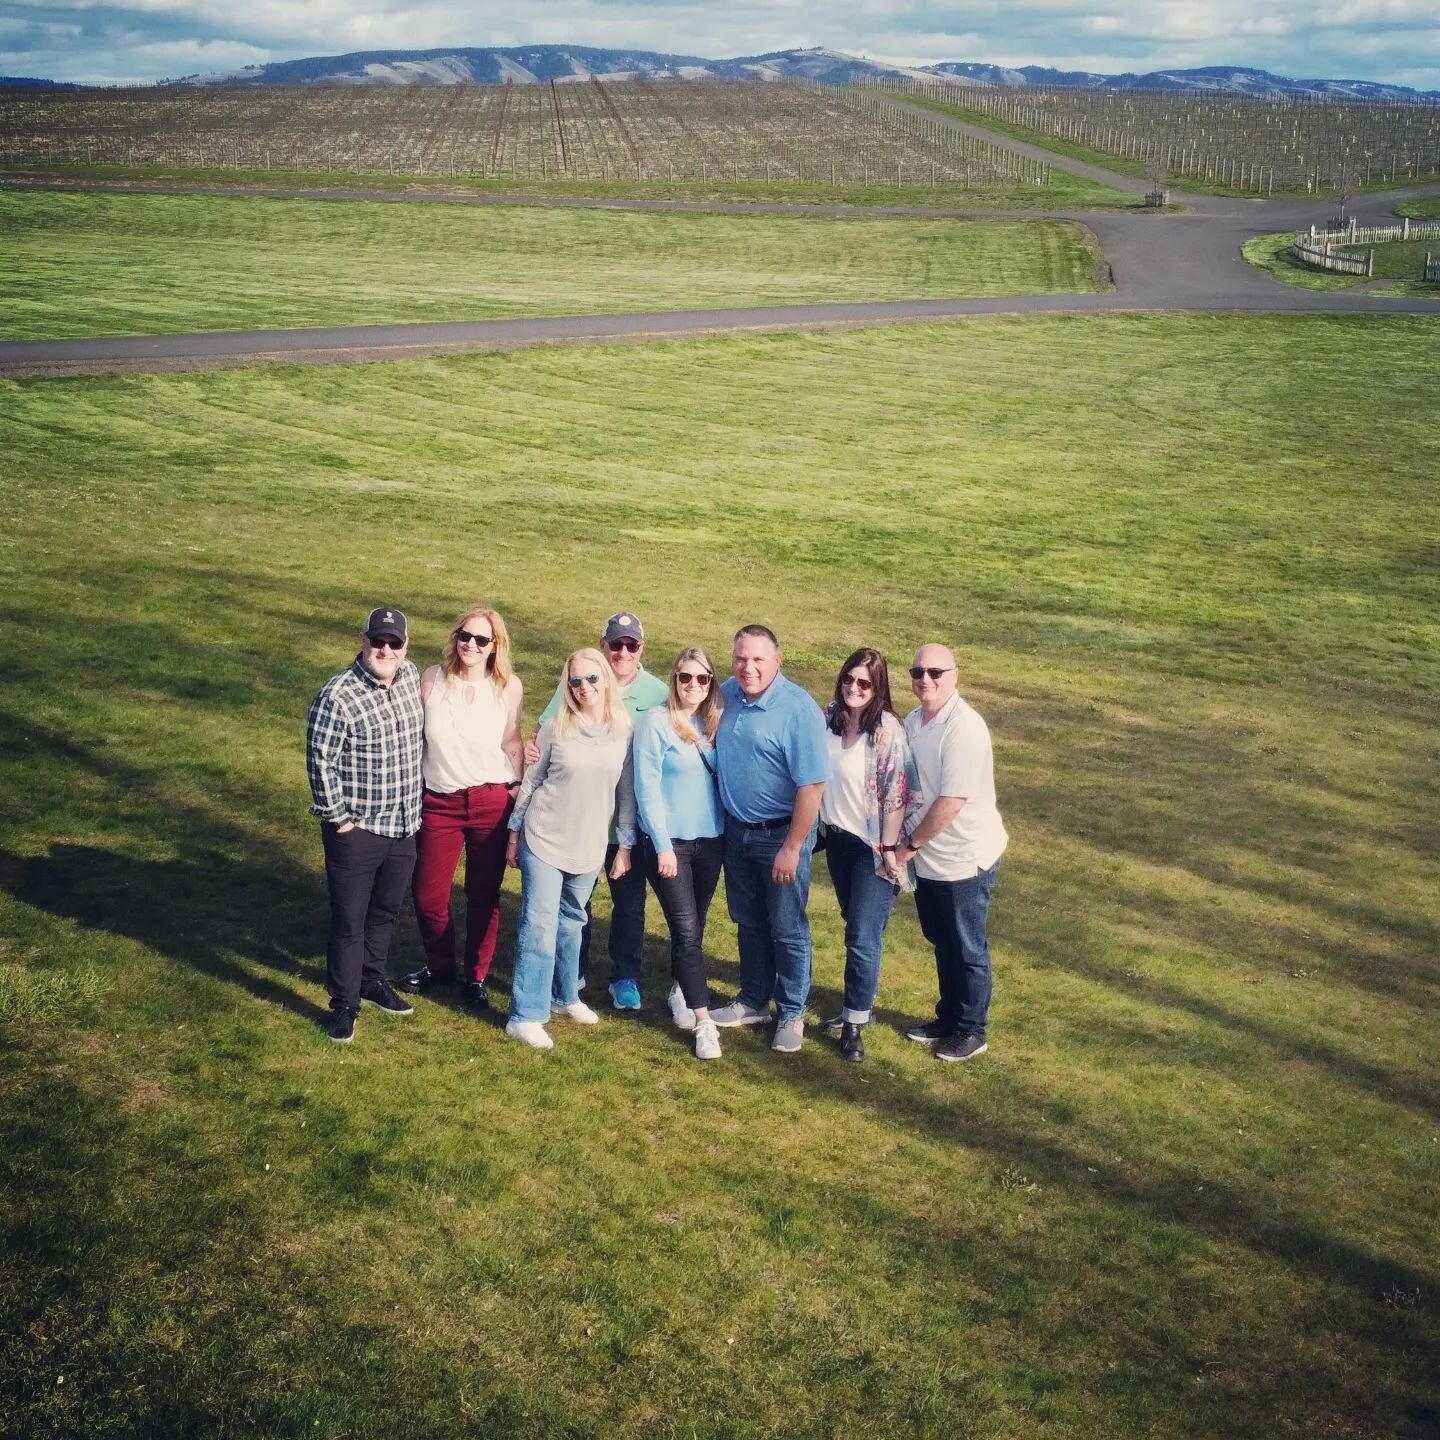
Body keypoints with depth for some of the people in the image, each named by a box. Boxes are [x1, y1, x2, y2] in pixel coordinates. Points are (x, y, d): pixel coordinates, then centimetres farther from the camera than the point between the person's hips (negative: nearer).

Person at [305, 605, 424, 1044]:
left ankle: (373, 982, 39)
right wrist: (337, 817, -14)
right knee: (349, 921, 3)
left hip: (403, 827, 6)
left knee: (385, 912, 21)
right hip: (356, 830, -6)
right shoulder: (338, 695, -20)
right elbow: (321, 761, -17)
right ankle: (344, 1006, 16)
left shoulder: (410, 676, 1)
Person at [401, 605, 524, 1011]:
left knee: (484, 895, 9)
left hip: (491, 802, -1)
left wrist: (519, 789, 6)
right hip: (438, 802, 1)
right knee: (429, 897, 7)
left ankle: (477, 976, 27)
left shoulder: (508, 686, -5)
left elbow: (512, 741, 7)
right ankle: (439, 964, 33)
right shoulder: (432, 679, -5)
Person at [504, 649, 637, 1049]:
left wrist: (626, 844, 5)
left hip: (589, 847, 3)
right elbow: (531, 782, 1)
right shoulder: (555, 728, -7)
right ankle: (526, 1015, -3)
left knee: (572, 922, 16)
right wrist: (514, 834, 4)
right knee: (539, 924, -5)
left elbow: (627, 792, 4)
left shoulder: (624, 733, -2)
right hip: (543, 839, -3)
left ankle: (566, 995, 33)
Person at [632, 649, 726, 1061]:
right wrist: (663, 845, -13)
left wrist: (706, 745, -6)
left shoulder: (713, 724, 6)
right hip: (668, 841, -5)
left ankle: (680, 993, 34)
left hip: (710, 840, 5)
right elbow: (647, 788, -11)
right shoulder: (655, 722, -9)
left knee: (694, 927, 13)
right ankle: (704, 1022, -5)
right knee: (686, 930, -8)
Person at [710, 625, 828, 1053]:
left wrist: (791, 848, -20)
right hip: (736, 828, 6)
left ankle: (791, 1014, 21)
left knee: (787, 929, 6)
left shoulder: (799, 710, -22)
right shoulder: (727, 695, -2)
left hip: (780, 833, -6)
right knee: (748, 921, 19)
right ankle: (753, 1001, 35)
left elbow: (811, 785, -22)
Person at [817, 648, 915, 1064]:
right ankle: (857, 1005, 29)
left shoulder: (888, 731, -18)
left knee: (863, 936, -4)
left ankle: (856, 1022, 7)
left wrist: (889, 849, -16)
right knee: (855, 927, 17)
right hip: (837, 838, 6)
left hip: (872, 845, -5)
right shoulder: (828, 718, -1)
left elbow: (896, 794, -17)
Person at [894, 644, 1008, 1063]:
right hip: (927, 859, 8)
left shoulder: (964, 729, -23)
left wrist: (910, 845, -17)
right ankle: (948, 1018, 37)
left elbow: (950, 803, -25)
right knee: (942, 944, 21)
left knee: (967, 949, 8)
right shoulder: (913, 722, 2)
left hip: (964, 859, -8)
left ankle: (970, 1031, 23)